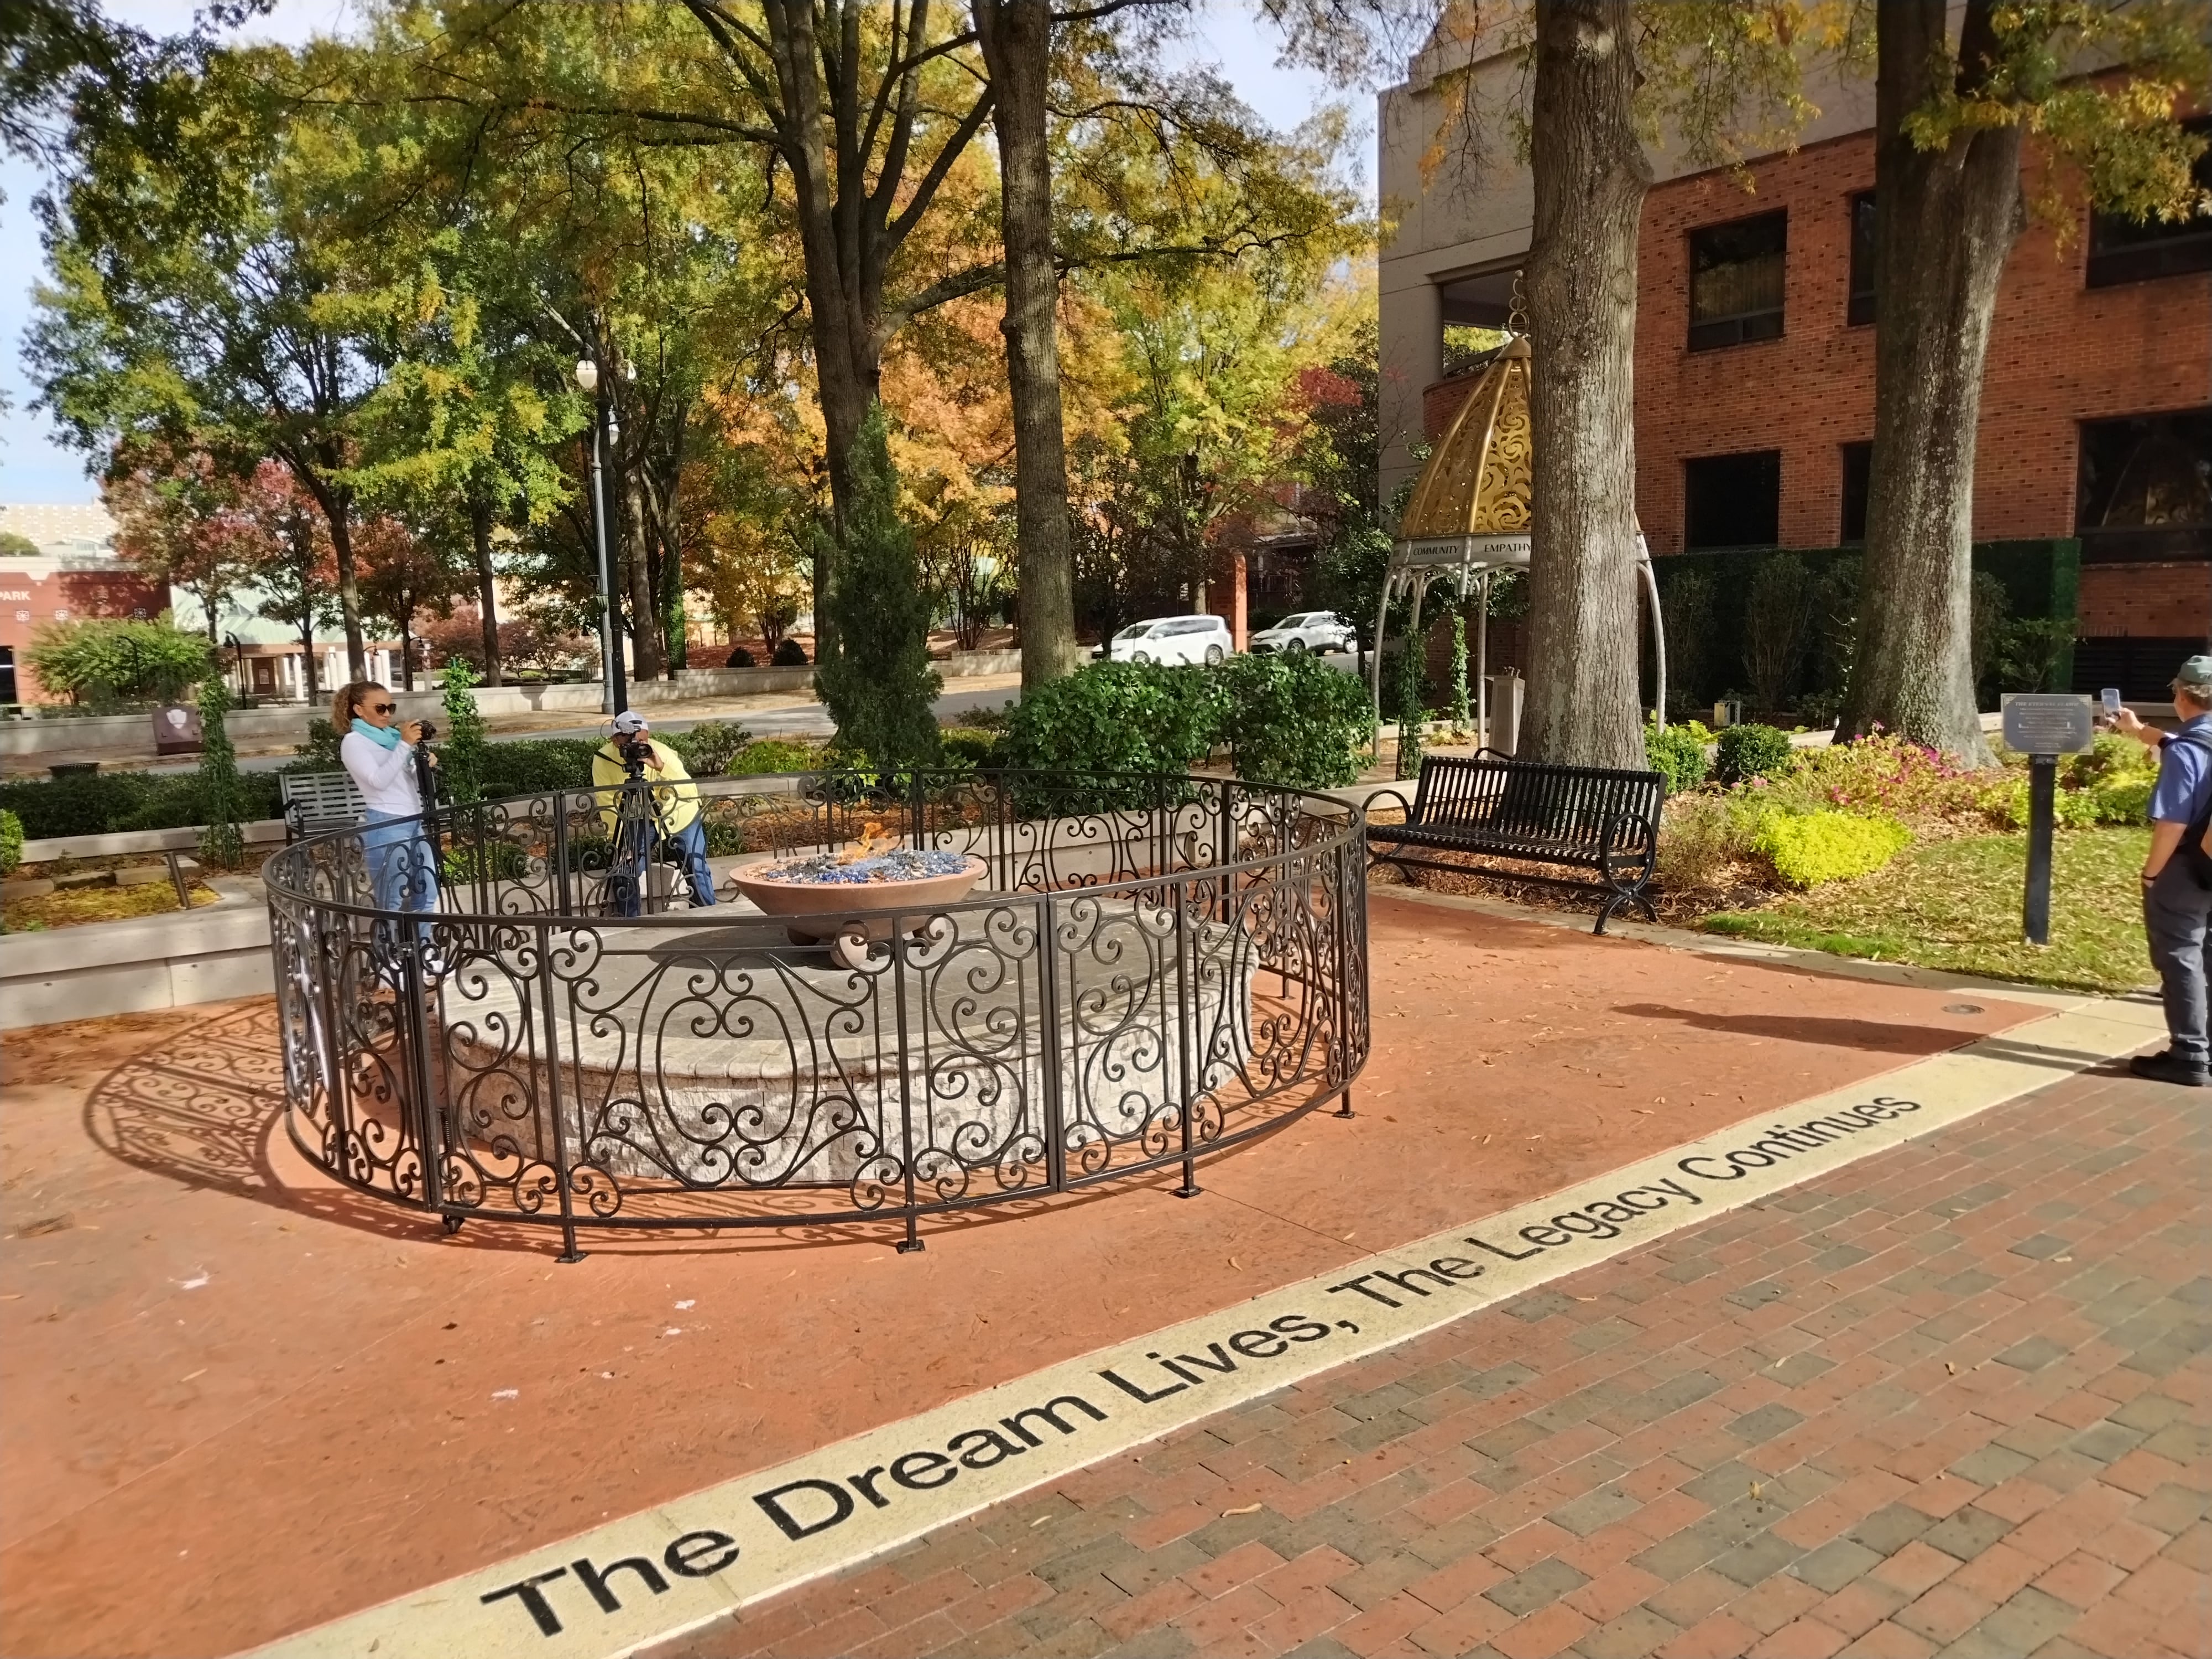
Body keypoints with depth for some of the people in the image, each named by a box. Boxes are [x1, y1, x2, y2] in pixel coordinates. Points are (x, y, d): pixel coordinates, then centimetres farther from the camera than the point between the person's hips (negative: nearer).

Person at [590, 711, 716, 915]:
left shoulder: (662, 753, -32)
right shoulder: (602, 760, -25)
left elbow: (691, 793, -40)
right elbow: (608, 807, -17)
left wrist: (662, 768, -51)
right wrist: (623, 843, -20)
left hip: (679, 814, -2)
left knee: (697, 870, -4)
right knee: (625, 872, -7)